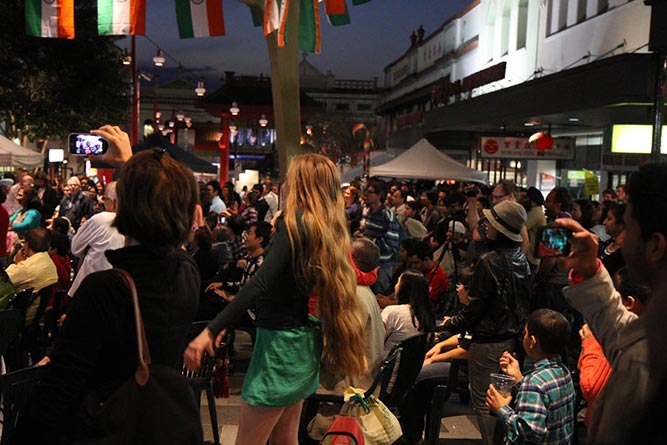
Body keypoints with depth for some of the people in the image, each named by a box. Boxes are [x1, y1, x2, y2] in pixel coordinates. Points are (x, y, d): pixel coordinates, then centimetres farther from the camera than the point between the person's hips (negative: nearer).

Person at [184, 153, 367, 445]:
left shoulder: (296, 223, -16)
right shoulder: (327, 230, 9)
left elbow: (260, 284, -27)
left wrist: (211, 331, -29)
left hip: (281, 341, -9)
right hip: (302, 339, 9)